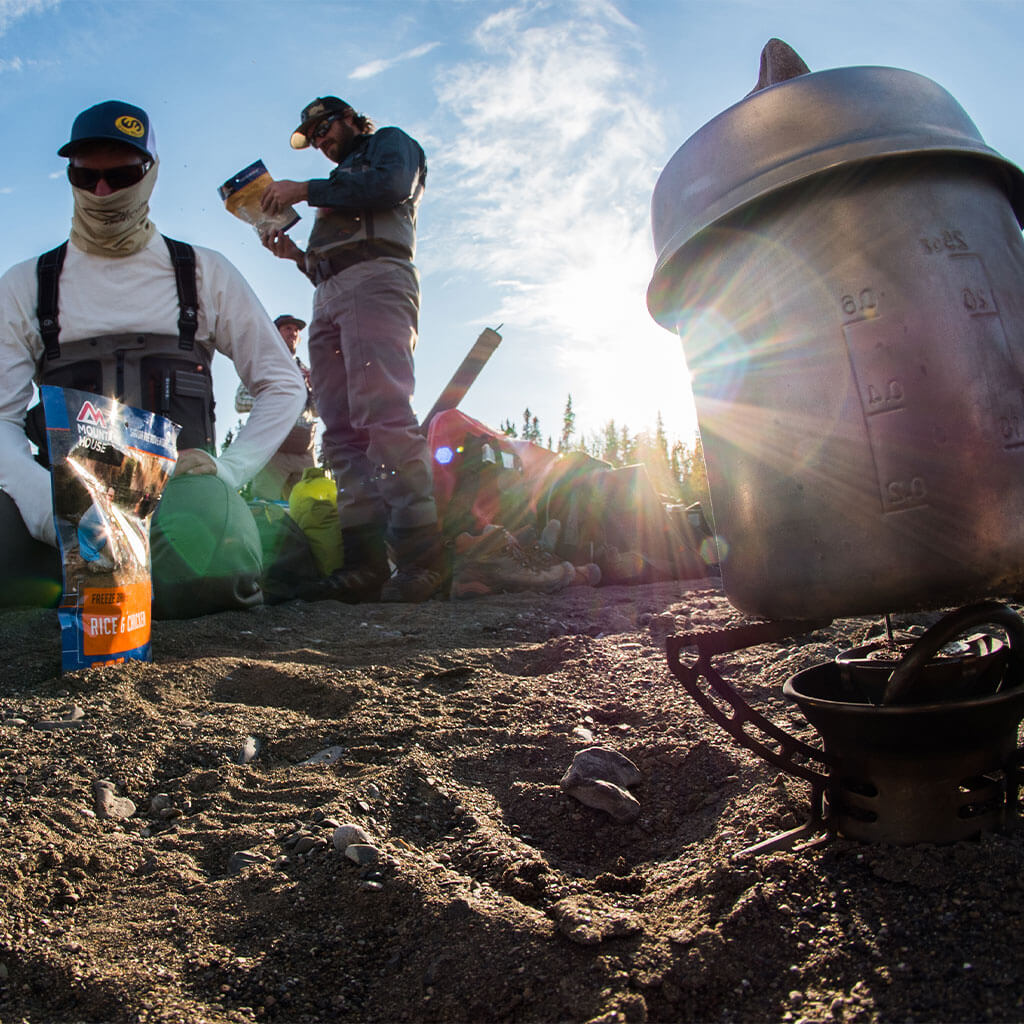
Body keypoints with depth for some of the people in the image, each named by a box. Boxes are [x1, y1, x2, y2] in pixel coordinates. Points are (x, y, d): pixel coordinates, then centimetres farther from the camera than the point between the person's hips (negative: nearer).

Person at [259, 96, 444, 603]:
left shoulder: (391, 142, 21)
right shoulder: (342, 182, 40)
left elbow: (393, 184, -4)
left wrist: (305, 190, 0)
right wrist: (296, 254, 15)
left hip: (375, 278, -7)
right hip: (328, 296, 8)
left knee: (383, 414, -24)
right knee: (341, 431, -10)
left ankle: (419, 558, -30)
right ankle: (365, 562, -16)